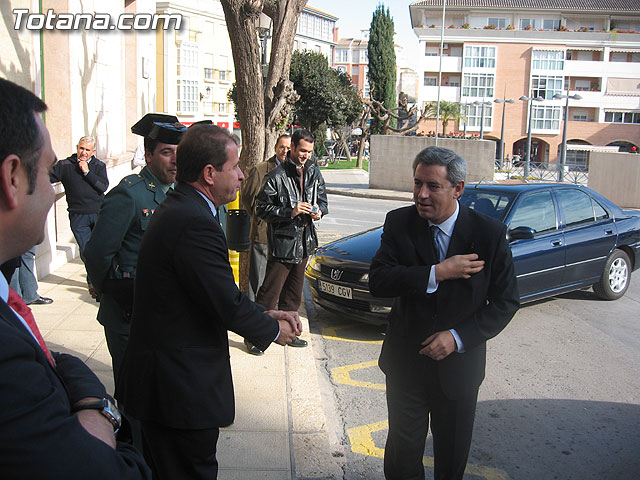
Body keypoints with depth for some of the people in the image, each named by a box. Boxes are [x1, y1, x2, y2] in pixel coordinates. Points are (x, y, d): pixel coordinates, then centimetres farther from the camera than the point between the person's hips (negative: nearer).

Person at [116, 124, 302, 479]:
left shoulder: (176, 209, 8)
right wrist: (274, 330, -4)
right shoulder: (196, 224, -26)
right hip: (182, 389, -10)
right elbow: (227, 306, -22)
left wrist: (265, 313, 6)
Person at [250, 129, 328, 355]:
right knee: (270, 292, -4)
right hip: (282, 242, -6)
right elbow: (262, 208, -11)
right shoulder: (278, 175, -10)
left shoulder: (314, 173, 9)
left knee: (293, 294, 16)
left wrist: (319, 210, -3)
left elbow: (322, 200, 20)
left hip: (304, 242, 7)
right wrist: (290, 212, -22)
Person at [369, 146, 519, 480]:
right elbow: (377, 281, -18)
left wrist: (458, 337, -18)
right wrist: (438, 273, -27)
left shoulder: (489, 233, -11)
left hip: (459, 363, 0)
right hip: (405, 361, 1)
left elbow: (505, 301, -7)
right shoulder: (399, 223, -8)